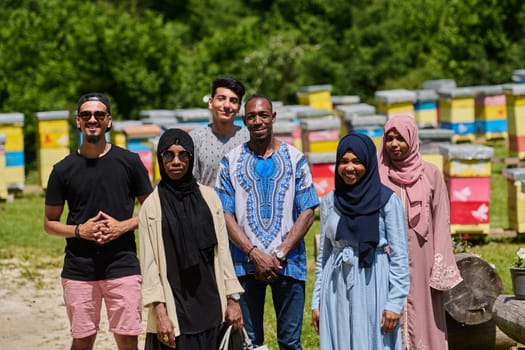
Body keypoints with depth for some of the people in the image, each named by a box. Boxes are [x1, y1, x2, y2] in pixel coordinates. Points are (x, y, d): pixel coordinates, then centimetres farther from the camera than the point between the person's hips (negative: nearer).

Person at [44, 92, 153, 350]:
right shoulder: (63, 169, 4)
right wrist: (79, 230, -9)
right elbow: (49, 223, 9)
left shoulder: (129, 162, 3)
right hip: (78, 270, 1)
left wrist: (123, 226, -9)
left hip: (123, 266, -1)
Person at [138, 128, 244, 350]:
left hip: (209, 303, 3)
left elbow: (222, 250, 9)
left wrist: (232, 298, 5)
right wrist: (160, 314, -11)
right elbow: (149, 263, -4)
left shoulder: (208, 197, 6)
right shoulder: (152, 205, -2)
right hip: (174, 305, -3)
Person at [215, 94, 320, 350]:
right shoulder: (231, 162, 6)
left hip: (287, 262, 0)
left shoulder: (295, 159, 6)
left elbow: (307, 213, 1)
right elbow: (226, 215, 1)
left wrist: (279, 255, -10)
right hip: (245, 265, 0)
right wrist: (255, 253, -11)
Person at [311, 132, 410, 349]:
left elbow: (399, 255, -4)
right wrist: (317, 301, 11)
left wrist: (395, 302, -10)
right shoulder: (329, 202, 9)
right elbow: (323, 255, 14)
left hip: (373, 287, -3)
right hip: (337, 290, 4)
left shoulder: (387, 201, -3)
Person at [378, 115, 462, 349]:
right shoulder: (377, 176, 5)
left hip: (420, 262, 0)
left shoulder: (430, 174, 4)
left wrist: (441, 273, -3)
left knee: (422, 321, 0)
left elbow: (441, 223, 3)